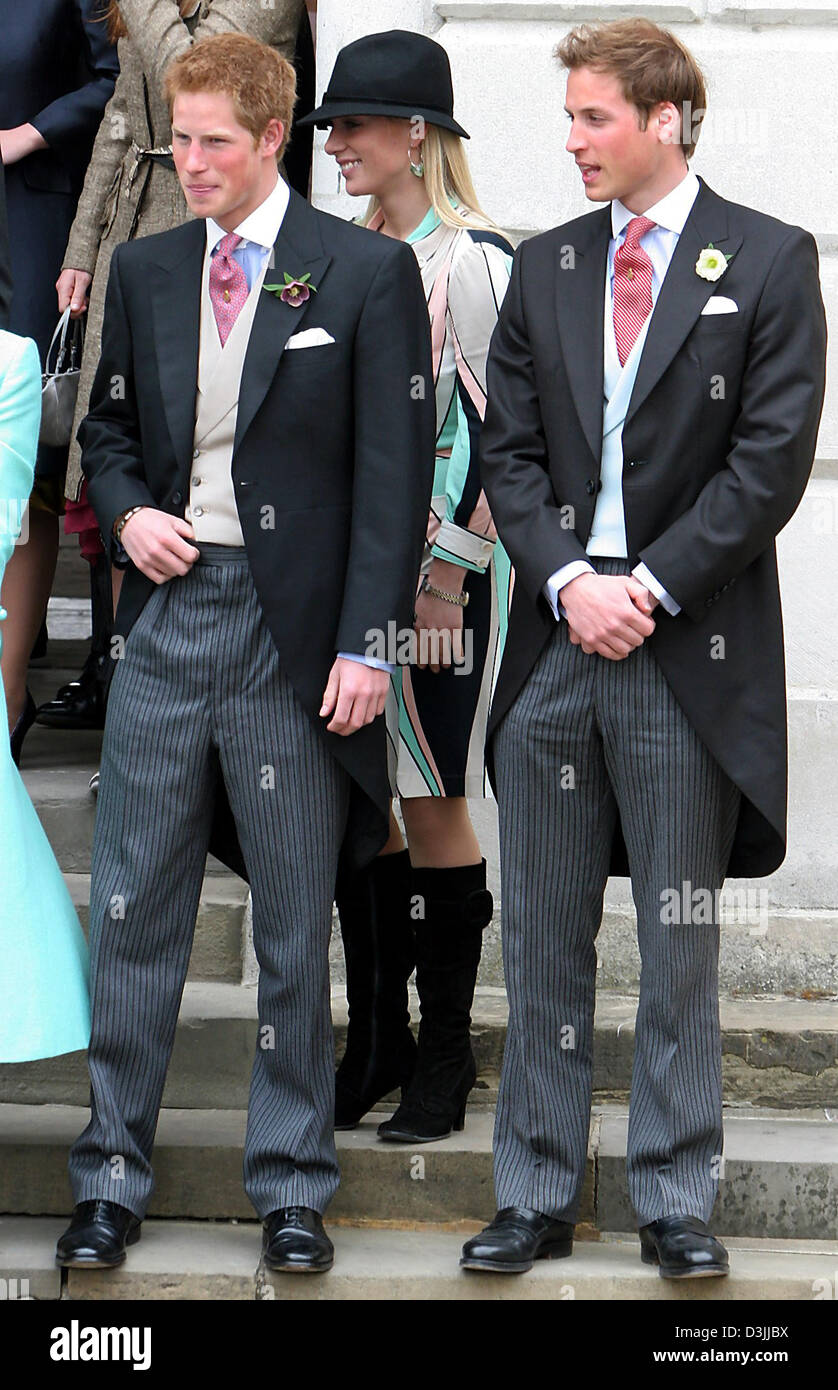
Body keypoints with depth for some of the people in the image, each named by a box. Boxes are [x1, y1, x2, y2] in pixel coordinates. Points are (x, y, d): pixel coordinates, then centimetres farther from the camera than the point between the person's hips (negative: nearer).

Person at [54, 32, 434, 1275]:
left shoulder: (366, 273, -3)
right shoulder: (144, 270, 10)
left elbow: (395, 471, -5)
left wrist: (367, 641, -11)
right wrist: (127, 513, -2)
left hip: (292, 629, -3)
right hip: (166, 614, 4)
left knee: (295, 924, 6)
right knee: (133, 908, 5)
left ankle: (292, 1183, 17)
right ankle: (112, 1177, 15)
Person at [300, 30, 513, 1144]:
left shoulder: (473, 261, -10)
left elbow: (499, 429, -11)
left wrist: (446, 568, -12)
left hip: (446, 567, -7)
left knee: (433, 800, 0)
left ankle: (446, 1051, 11)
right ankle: (376, 1041, 18)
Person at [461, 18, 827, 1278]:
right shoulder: (546, 268, 12)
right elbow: (509, 451, 9)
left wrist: (651, 585, -12)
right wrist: (567, 582, -7)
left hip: (691, 652, -4)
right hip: (555, 646, 4)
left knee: (681, 949, 4)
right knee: (543, 945, 7)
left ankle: (675, 1203, 13)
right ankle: (536, 1198, 15)